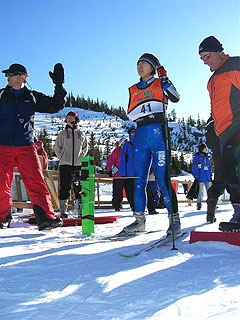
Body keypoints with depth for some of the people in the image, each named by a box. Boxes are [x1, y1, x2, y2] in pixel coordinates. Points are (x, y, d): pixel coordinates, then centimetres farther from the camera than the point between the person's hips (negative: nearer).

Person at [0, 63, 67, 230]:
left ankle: (45, 217, -15)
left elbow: (56, 105, 17)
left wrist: (59, 86, 8)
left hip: (26, 147, -1)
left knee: (36, 182, -12)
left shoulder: (33, 97, 12)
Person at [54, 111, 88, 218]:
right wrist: (63, 158, 6)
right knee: (65, 188, -4)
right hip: (65, 165, -2)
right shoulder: (63, 134, 6)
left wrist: (80, 157, 11)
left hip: (79, 165, 2)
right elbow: (56, 148, 13)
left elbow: (85, 148, 23)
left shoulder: (81, 134, 10)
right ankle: (63, 211, 0)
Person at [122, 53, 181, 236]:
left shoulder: (159, 84, 11)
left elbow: (175, 98, -6)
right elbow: (130, 113, 14)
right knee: (139, 179, 3)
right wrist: (146, 108, -2)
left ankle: (174, 219, -6)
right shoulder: (133, 90, 23)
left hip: (158, 132, -5)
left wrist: (164, 80, -14)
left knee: (163, 179, -11)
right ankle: (140, 220, 11)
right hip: (140, 134, 5)